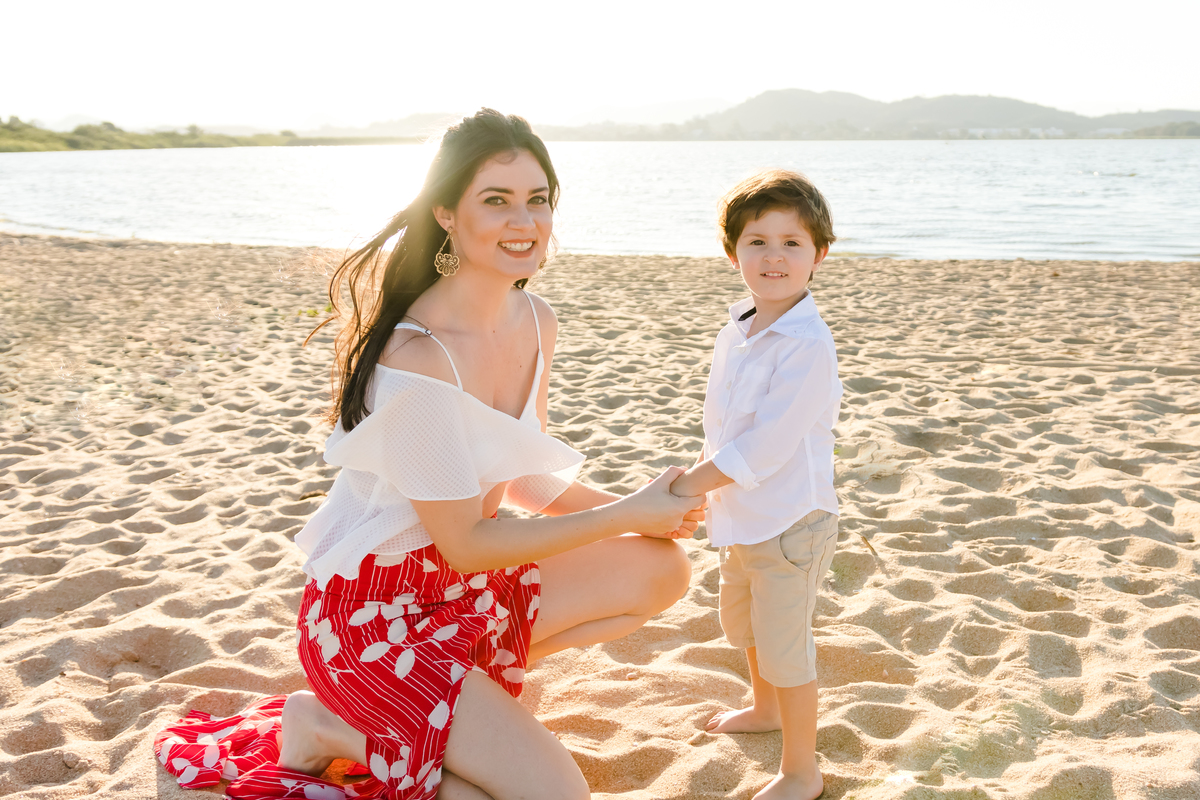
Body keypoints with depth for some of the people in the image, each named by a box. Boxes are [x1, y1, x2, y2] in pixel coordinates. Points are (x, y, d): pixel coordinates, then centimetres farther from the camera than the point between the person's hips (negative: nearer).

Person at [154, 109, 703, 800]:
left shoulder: (535, 323, -2)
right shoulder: (418, 359, -28)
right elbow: (464, 543, -22)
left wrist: (639, 507, -9)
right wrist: (625, 515, -18)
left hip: (469, 586, 8)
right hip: (375, 610, -8)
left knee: (663, 569, 2)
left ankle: (471, 687, 7)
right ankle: (330, 729, 3)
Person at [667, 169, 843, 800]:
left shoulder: (807, 346, -26)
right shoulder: (735, 334, 1)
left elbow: (764, 447, -29)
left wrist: (686, 486, -25)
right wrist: (696, 479, 5)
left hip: (790, 523, -9)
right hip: (742, 517, 9)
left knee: (784, 647, 4)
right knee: (740, 619, 28)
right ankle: (765, 708, 54)